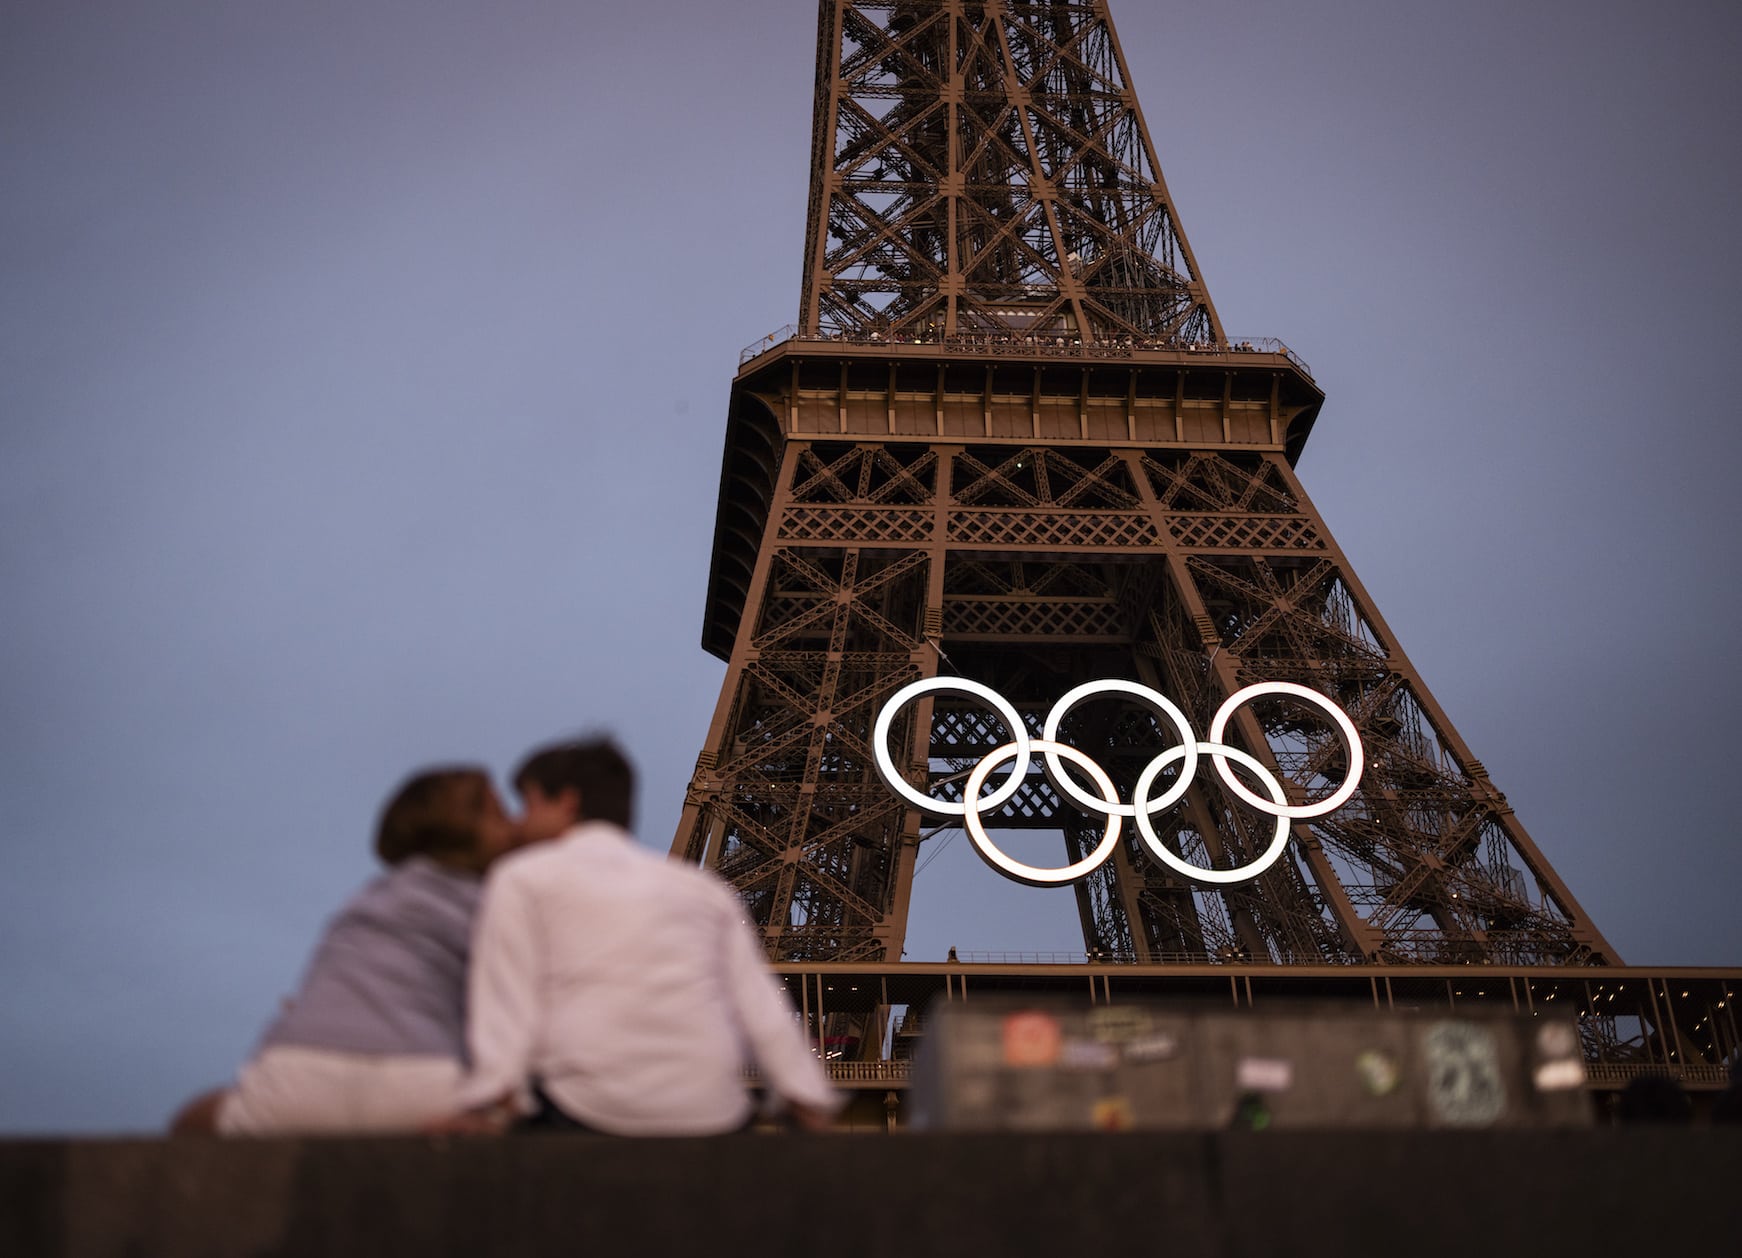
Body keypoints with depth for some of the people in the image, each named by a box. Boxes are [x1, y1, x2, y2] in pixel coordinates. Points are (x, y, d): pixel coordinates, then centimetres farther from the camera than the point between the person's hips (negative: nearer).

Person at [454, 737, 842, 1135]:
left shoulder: (522, 878, 12)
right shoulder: (701, 884, 21)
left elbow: (507, 1002, -1)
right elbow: (762, 1008, 12)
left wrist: (491, 1105, -8)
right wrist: (813, 1115, 8)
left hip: (589, 1110, -3)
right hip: (710, 1113, 4)